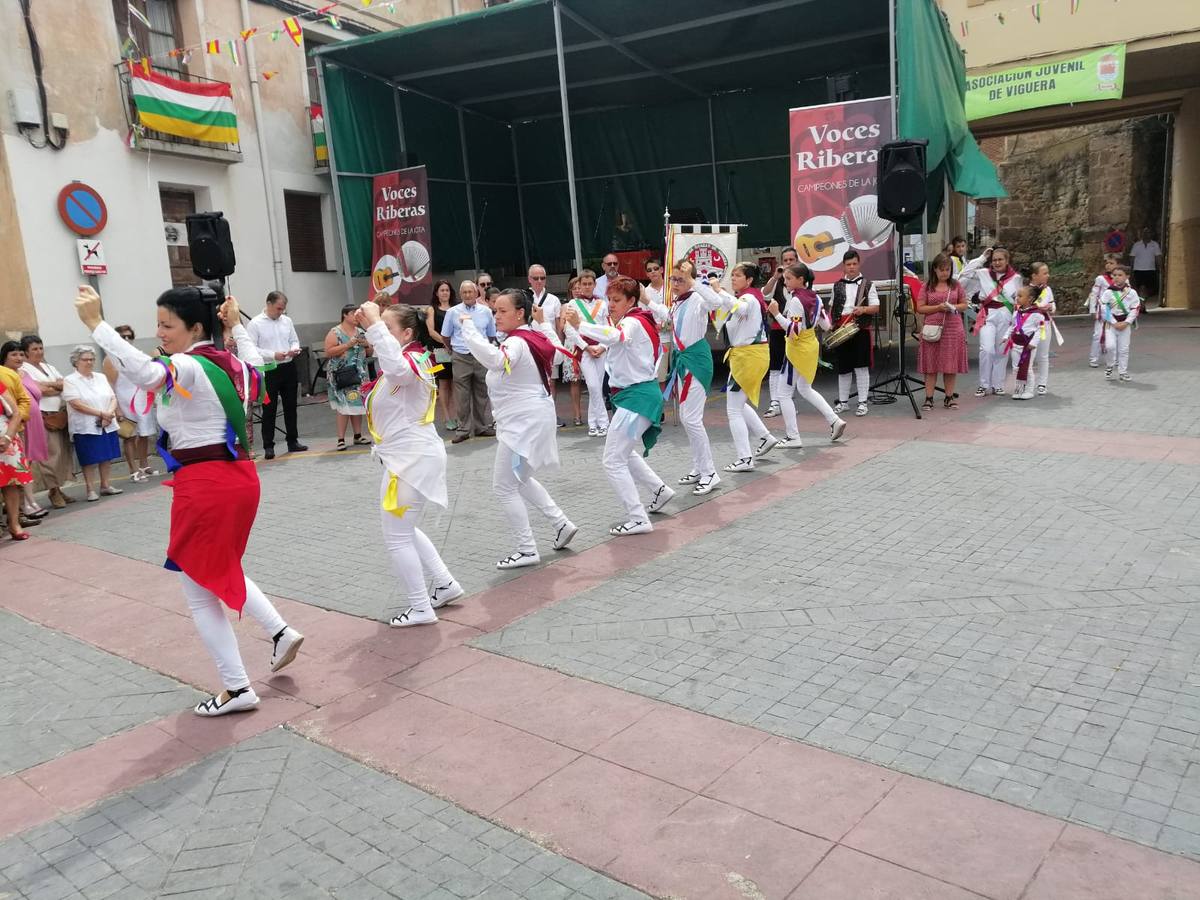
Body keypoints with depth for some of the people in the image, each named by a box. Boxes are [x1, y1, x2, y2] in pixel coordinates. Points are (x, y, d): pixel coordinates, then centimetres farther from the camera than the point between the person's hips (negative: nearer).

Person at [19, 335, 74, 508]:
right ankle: (53, 491, -3)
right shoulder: (24, 370, -3)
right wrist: (58, 387, -1)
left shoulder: (49, 367, 20)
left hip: (60, 414, 7)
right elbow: (39, 391, -13)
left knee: (62, 451, 6)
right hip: (44, 416, -7)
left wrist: (48, 385, -5)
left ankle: (58, 488, 14)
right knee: (51, 453, -10)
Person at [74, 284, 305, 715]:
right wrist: (237, 326, 39)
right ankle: (281, 632, 26)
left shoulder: (189, 368, -15)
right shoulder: (231, 364, 9)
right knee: (220, 571, 29)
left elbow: (144, 372, -37)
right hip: (240, 476, 9)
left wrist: (95, 323, -32)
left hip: (205, 485, -8)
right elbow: (254, 364, 34)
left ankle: (237, 689, 13)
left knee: (200, 591, 6)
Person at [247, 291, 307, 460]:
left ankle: (292, 441, 23)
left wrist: (294, 349, -5)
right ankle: (268, 446, 5)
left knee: (290, 406, 12)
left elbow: (294, 340, 18)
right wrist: (273, 355, -20)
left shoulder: (287, 320, 9)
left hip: (289, 368, 5)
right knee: (269, 409, -1)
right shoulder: (255, 324, -7)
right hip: (269, 370, -5)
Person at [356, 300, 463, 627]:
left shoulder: (411, 361, -21)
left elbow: (396, 367, -44)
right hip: (407, 458, 11)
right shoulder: (404, 362, 13)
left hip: (412, 460, -11)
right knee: (405, 530, 22)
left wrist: (374, 325, -42)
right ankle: (446, 585, 31)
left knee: (397, 538, -1)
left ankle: (421, 609, 11)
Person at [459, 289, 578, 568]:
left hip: (524, 423, -11)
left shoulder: (517, 343, -21)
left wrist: (468, 327, -37)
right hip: (530, 419, 11)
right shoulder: (534, 337, 9)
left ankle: (527, 550, 5)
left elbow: (496, 360, -43)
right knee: (520, 480, 24)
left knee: (504, 486, -2)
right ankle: (562, 524, 26)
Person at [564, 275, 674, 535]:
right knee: (623, 453, 25)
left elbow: (615, 337, -37)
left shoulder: (634, 323, -15)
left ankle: (638, 519, -8)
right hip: (636, 394, 11)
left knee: (613, 461, -11)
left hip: (637, 395, -11)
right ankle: (660, 490, 36)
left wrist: (579, 324, -51)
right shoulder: (630, 322, 19)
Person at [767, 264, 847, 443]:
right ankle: (835, 421, 22)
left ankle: (793, 438, 2)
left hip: (798, 350, -9)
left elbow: (794, 331, -25)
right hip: (812, 346, 9)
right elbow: (826, 325, 7)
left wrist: (776, 313, -25)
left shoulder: (795, 300, -20)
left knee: (785, 393, 1)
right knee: (805, 390, 24)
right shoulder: (815, 297, 5)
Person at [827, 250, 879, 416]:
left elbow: (876, 308, 0)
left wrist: (863, 309, -19)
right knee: (842, 368, 9)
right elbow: (832, 307, 19)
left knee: (861, 366, -4)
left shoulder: (868, 285, 3)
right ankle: (843, 401, 19)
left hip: (861, 329, -3)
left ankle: (862, 402, 3)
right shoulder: (837, 285, 12)